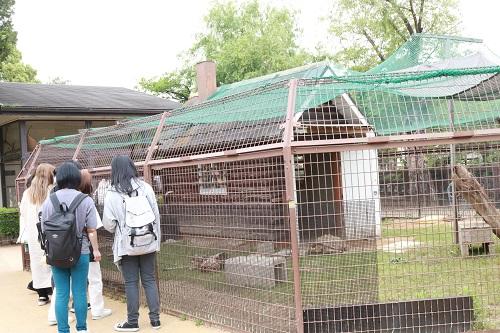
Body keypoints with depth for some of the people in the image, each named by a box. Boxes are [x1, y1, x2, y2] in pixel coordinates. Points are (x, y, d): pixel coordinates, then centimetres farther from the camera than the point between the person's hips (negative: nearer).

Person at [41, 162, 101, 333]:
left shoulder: (49, 201, -2)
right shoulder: (86, 200, -8)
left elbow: (44, 229, 5)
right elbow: (91, 230, -6)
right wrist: (96, 249, 6)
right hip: (80, 253, -2)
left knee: (61, 294, 8)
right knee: (80, 292, 8)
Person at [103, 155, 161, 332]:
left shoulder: (112, 194, -10)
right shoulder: (145, 187, -3)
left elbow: (108, 223, -7)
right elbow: (156, 215, 1)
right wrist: (156, 239, 12)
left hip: (126, 244, -2)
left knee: (131, 282, 6)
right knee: (150, 279, 11)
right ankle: (155, 318, 14)